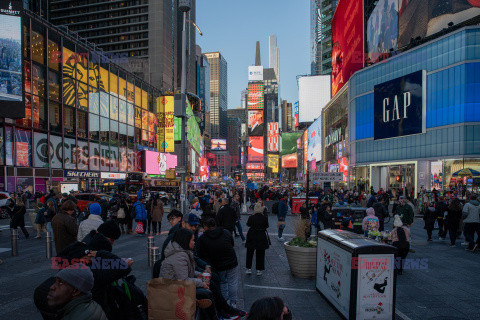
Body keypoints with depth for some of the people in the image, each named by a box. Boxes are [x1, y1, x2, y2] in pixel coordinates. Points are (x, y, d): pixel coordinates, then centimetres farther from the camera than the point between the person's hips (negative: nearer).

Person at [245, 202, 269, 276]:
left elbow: (248, 224, 6)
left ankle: (249, 268, 16)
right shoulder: (265, 218, -10)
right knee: (260, 254, 11)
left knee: (250, 253, 15)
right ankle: (259, 270, 13)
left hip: (252, 237, 0)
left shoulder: (251, 217, -10)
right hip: (262, 237, 0)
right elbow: (267, 226, 3)